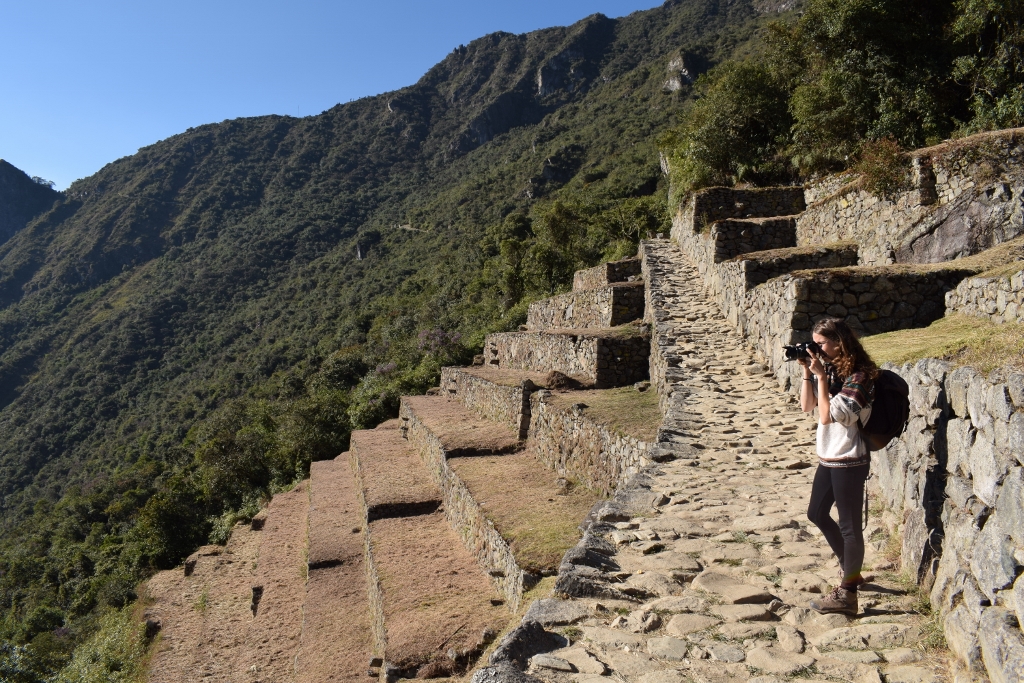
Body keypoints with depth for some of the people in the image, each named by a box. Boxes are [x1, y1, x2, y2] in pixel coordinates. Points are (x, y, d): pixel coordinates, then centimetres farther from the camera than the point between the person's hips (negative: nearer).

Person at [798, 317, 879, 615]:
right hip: (828, 456, 9)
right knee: (817, 513, 21)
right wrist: (807, 372, -5)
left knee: (849, 525, 2)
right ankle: (849, 567, 40)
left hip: (849, 460, -9)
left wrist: (821, 376, -24)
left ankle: (846, 593, 13)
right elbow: (806, 406, 5)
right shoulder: (828, 369, 5)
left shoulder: (859, 376, -19)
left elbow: (828, 415, -25)